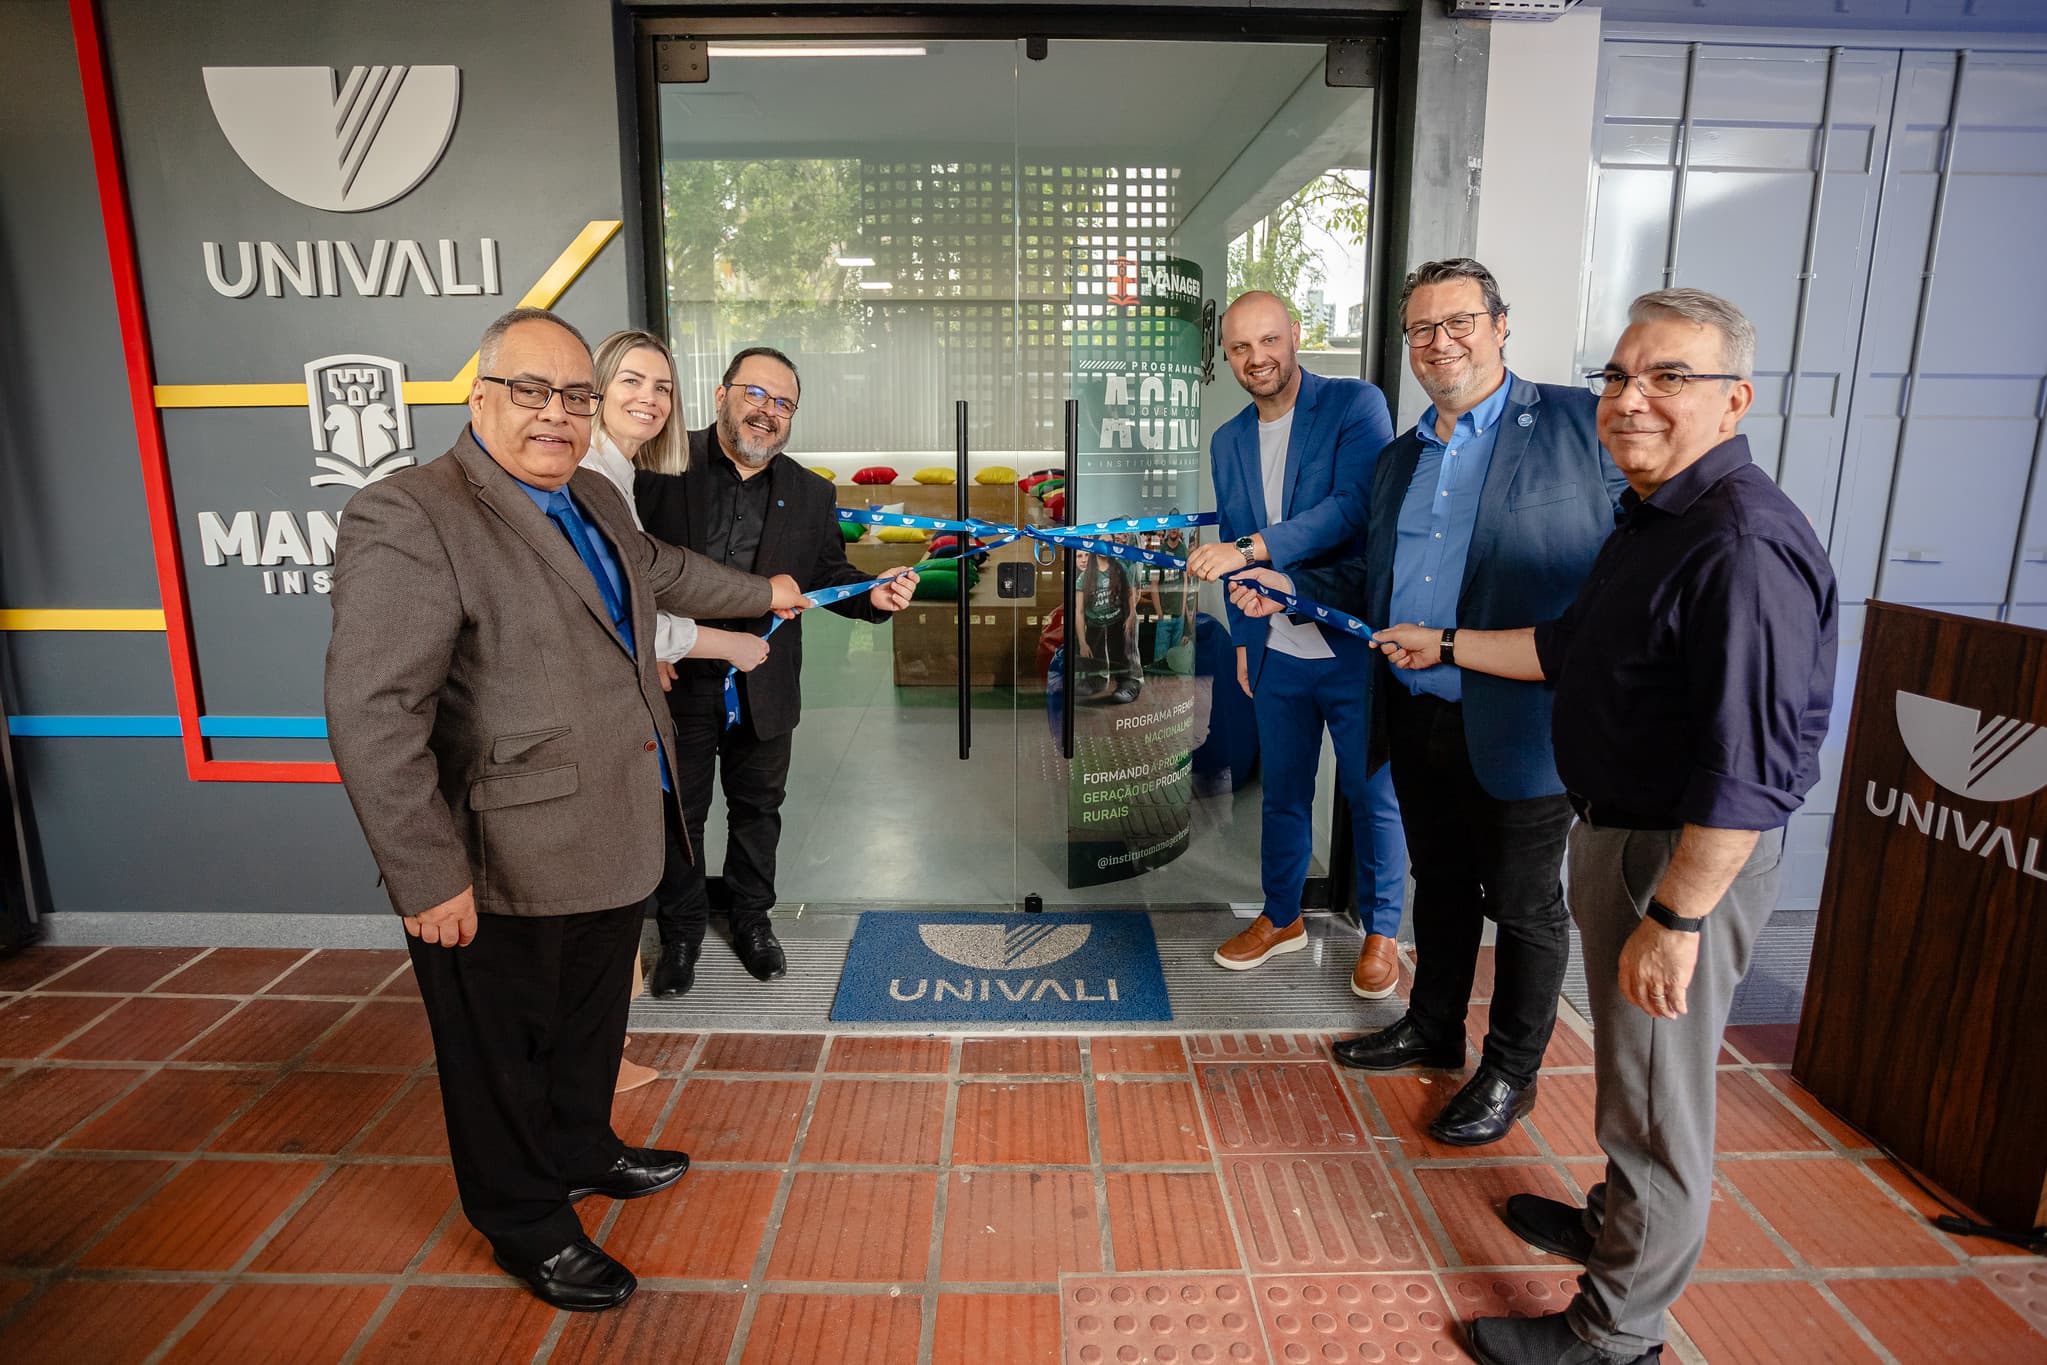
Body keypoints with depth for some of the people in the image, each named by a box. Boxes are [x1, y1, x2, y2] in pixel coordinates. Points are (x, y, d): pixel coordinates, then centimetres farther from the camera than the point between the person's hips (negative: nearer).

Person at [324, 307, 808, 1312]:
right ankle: (526, 1224, 38)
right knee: (505, 1055, 15)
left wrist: (762, 594, 38)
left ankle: (583, 1152, 51)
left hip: (611, 846, 8)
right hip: (500, 878, -8)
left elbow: (664, 571, 27)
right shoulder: (406, 521, -20)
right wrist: (428, 877, -23)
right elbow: (372, 716, -24)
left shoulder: (596, 500, 7)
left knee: (591, 1024, 27)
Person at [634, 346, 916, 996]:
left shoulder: (811, 494, 3)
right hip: (676, 681, -2)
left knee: (757, 808, 18)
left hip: (763, 689, 3)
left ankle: (752, 919, 40)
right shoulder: (661, 465, -9)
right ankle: (681, 931, 33)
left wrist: (874, 595, -13)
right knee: (678, 812, 12)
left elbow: (830, 577, 7)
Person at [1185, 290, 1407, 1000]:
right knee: (1283, 794, 17)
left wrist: (1249, 549, -30)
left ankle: (1381, 931, 29)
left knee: (1373, 796, 9)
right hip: (1275, 654, 5)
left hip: (1354, 647, -5)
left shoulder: (1356, 405, -8)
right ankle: (1281, 918, 35)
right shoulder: (1228, 441, 10)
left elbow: (1357, 506, -22)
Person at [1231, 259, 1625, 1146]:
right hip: (1416, 718, 6)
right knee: (1441, 885, 22)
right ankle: (1433, 1029, 42)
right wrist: (1286, 589, 3)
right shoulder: (1400, 458, 12)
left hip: (1521, 727, -5)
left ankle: (1511, 1073, 31)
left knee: (1523, 906, 11)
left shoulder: (1579, 425, -7)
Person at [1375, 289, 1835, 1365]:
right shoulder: (1651, 517, 9)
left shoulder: (1743, 547, -25)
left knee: (1655, 1098, 7)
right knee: (1630, 1072, 26)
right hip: (1615, 831, 10)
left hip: (1683, 860, -10)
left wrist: (1674, 921, -26)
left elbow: (1748, 766, -28)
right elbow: (1570, 648, 21)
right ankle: (1618, 1226, 48)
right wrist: (1445, 647, 22)